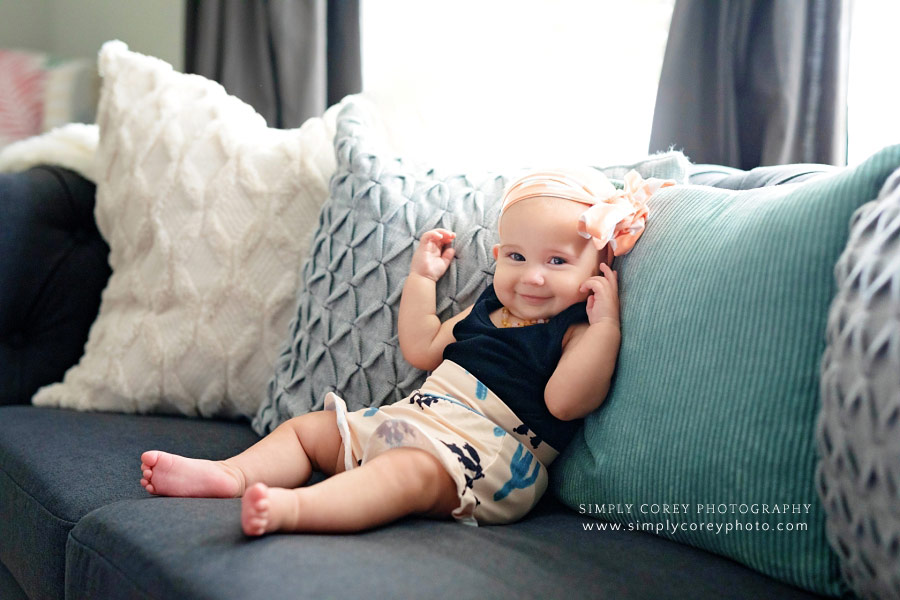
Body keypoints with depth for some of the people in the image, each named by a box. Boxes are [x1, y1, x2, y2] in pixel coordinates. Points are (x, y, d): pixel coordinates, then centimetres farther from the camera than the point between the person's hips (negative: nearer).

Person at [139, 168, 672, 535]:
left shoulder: (575, 330, -4)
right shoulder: (487, 309, 19)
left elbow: (564, 402, -21)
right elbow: (422, 350, 26)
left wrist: (605, 324, -23)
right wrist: (422, 277, 25)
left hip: (486, 453, -9)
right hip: (409, 417, 9)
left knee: (408, 470, -40)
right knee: (307, 428, 11)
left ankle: (290, 507, -59)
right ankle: (231, 474, -8)